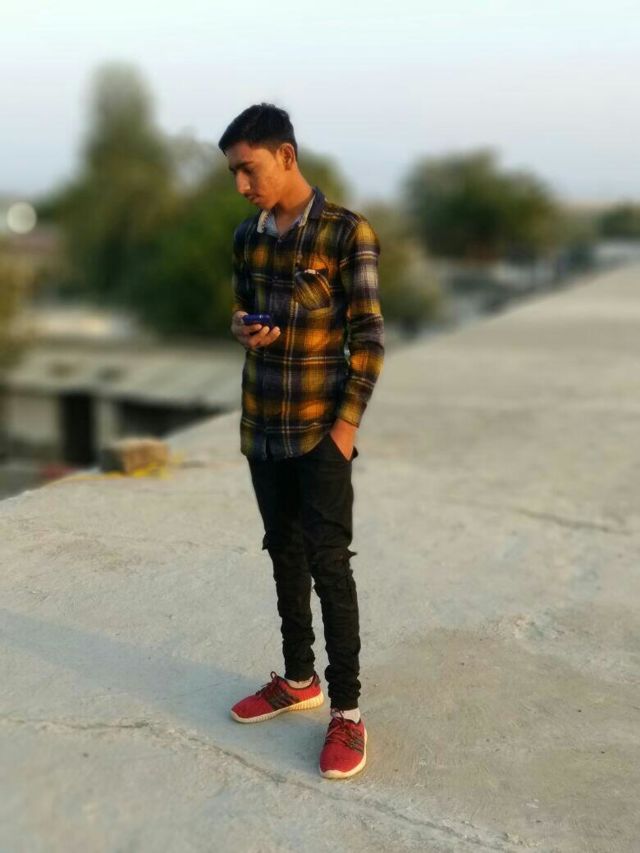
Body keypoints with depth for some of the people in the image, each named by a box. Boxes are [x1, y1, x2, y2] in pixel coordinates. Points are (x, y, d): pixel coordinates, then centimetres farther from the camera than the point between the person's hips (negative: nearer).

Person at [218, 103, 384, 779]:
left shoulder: (347, 233, -10)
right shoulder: (247, 237, 7)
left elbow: (368, 337, -11)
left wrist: (346, 424, -15)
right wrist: (243, 331, -6)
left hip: (321, 429, -6)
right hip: (261, 426, 6)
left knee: (329, 564, -4)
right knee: (284, 555, 15)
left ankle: (347, 711, 7)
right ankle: (298, 679, 30)